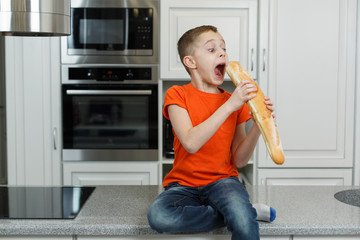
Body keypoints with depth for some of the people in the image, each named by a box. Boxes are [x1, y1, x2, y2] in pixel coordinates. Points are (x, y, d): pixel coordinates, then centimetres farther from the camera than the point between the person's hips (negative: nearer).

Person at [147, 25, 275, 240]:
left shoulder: (235, 101, 7)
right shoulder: (177, 95, -2)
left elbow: (239, 161, 4)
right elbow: (191, 143, -20)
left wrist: (258, 126, -11)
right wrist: (229, 106, -22)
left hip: (222, 180, -1)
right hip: (184, 184, 1)